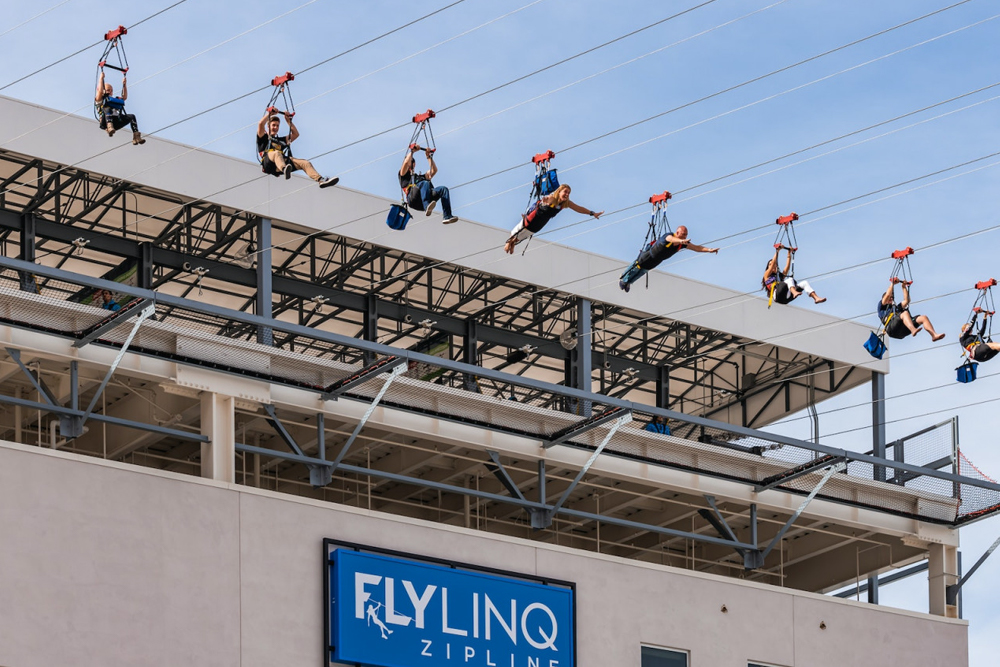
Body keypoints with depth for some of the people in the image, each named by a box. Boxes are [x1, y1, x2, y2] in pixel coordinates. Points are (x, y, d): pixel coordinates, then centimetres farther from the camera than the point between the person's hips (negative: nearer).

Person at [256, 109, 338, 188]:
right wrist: (269, 113, 18)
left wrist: (288, 121, 34)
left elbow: (296, 134, 38)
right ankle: (285, 170, -75)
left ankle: (320, 180, -35)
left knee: (305, 163, -15)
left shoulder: (281, 140, 40)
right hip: (269, 162, -5)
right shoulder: (263, 138, 26)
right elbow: (261, 124, 9)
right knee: (276, 153, -42)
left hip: (284, 161, 5)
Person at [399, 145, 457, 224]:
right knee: (425, 183, -34)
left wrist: (429, 157, 35)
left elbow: (434, 170, 35)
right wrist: (412, 152, 18)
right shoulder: (404, 175, 28)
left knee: (443, 189, -18)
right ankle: (427, 207, -59)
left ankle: (447, 217, -36)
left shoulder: (421, 176, 43)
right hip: (413, 199, -5)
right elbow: (406, 163, 9)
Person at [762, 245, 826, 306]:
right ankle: (794, 292, -64)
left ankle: (816, 298, -29)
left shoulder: (781, 275, 37)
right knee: (790, 279, -30)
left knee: (804, 283, -7)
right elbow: (773, 263, 10)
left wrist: (789, 254, 27)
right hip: (777, 296, -6)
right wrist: (777, 251, 9)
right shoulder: (767, 275, 22)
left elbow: (787, 266, 28)